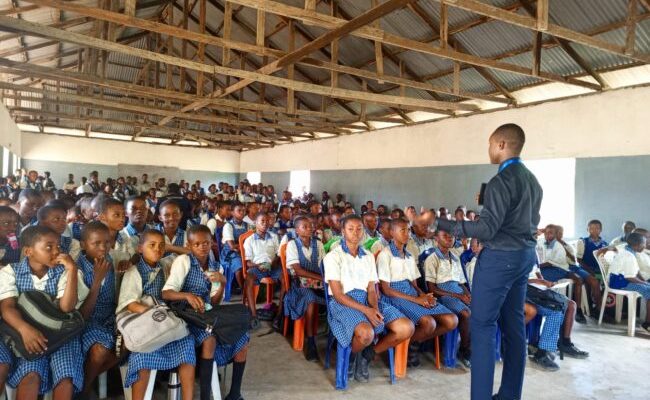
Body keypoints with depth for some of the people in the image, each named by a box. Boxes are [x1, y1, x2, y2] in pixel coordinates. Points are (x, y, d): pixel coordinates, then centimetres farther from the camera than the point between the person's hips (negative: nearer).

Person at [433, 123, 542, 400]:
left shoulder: (501, 181, -17)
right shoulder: (532, 180, 12)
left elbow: (487, 229, -21)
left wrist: (440, 223, -22)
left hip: (500, 257, -9)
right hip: (525, 255, 9)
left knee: (482, 324, -3)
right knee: (514, 324, 13)